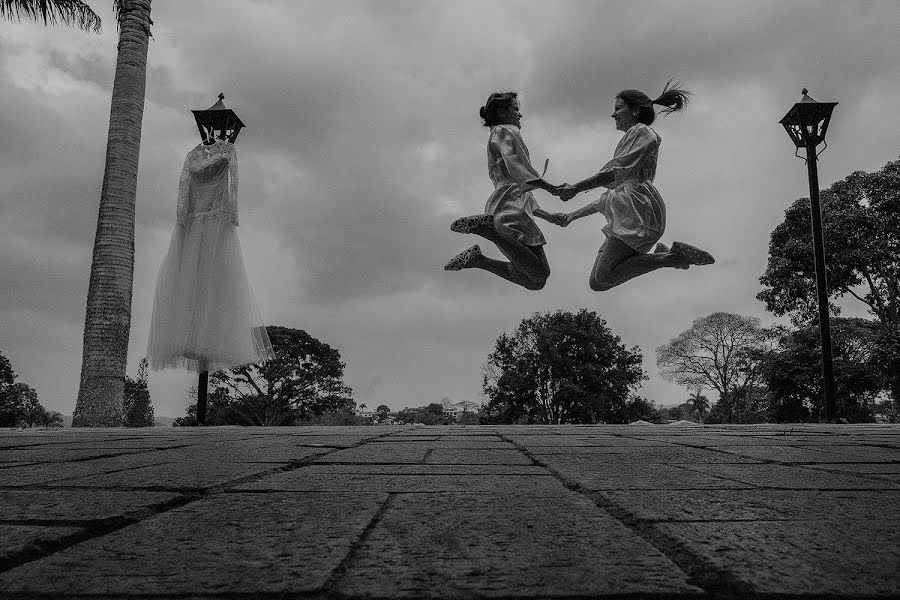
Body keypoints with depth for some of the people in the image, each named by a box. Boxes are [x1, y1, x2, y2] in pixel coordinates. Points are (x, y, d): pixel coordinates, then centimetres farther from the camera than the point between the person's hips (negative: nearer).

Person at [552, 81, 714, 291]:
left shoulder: (642, 132, 8)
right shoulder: (629, 141, 36)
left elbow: (616, 171, -8)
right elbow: (612, 194, 33)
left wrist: (575, 188, -9)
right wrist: (572, 216, 30)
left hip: (638, 209, -10)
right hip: (625, 216, 10)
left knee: (601, 280, -23)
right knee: (597, 281, -6)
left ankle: (673, 256, -17)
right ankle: (666, 255, -4)